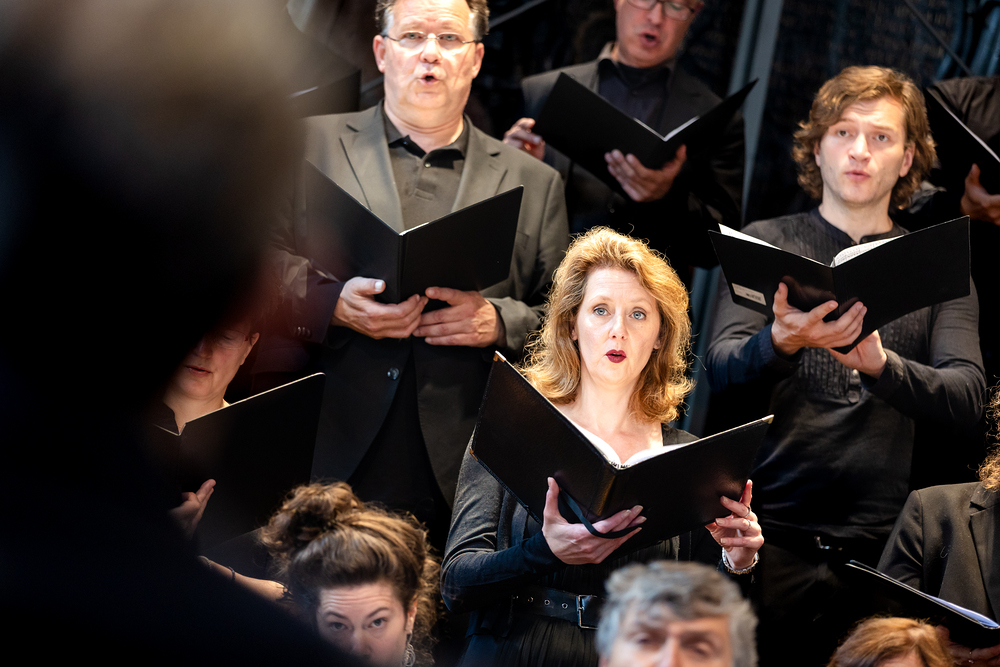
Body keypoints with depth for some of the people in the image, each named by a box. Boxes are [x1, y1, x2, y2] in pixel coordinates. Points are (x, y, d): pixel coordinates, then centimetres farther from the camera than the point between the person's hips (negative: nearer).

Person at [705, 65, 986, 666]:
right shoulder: (768, 244, 7)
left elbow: (967, 400, -4)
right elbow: (721, 370, -5)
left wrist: (879, 364, -24)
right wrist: (780, 342, -28)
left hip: (880, 544, 1)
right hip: (772, 526, -1)